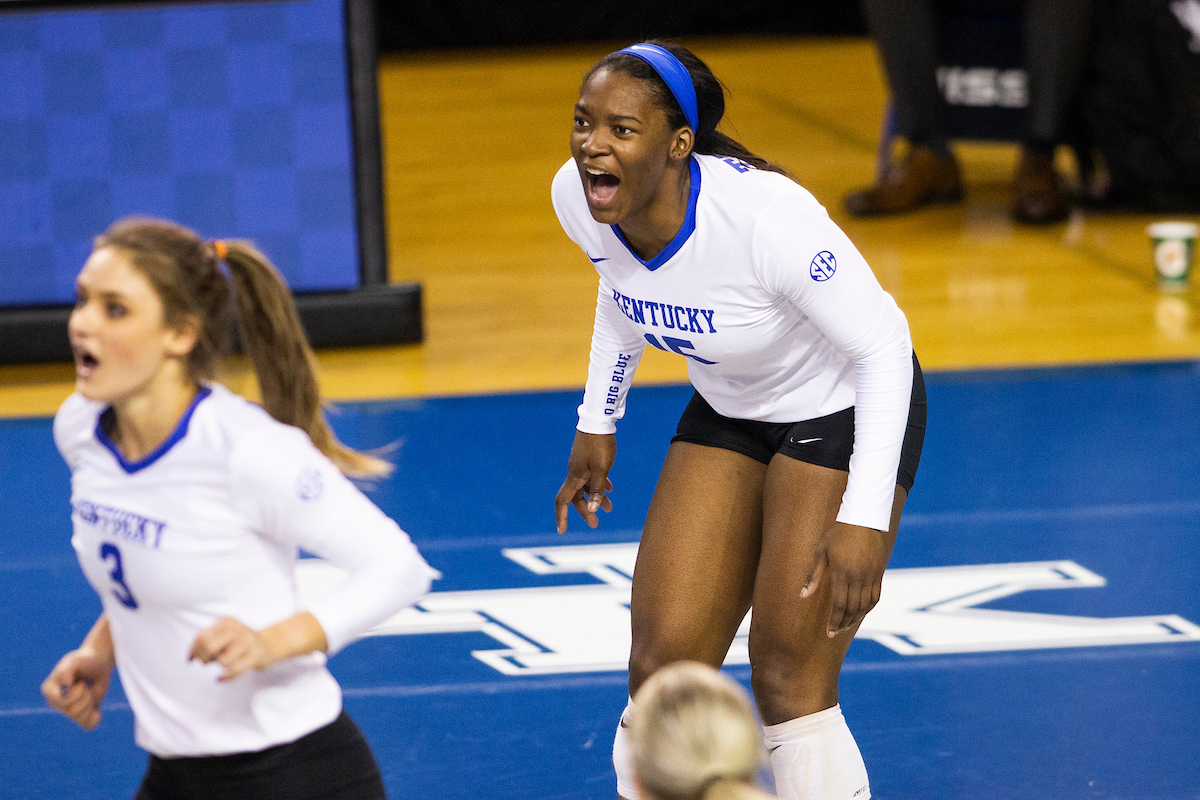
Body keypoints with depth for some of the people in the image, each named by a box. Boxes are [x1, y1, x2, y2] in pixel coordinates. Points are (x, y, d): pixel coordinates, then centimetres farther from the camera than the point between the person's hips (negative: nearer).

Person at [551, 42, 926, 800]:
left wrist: (865, 518, -30)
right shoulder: (578, 198, -16)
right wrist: (598, 423, 13)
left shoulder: (764, 215, -35)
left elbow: (884, 345, -26)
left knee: (790, 680, -9)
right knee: (662, 670, 0)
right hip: (728, 410, 6)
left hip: (845, 409, -6)